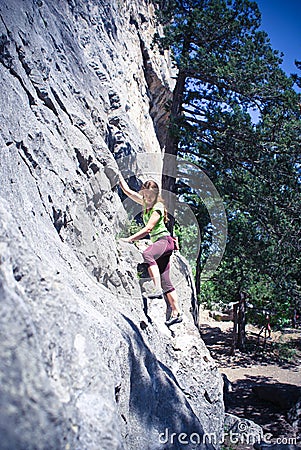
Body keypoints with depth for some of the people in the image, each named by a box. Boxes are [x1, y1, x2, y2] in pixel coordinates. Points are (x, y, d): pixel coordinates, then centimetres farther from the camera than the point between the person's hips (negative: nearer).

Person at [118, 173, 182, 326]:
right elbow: (127, 190, 19)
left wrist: (130, 239, -19)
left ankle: (158, 289, -44)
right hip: (158, 244, 9)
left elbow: (148, 229, -18)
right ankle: (176, 313, 8)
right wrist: (119, 175, 16)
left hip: (165, 240, -9)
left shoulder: (158, 207, -10)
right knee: (166, 282, 5)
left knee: (147, 254, -40)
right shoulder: (146, 203, 13)